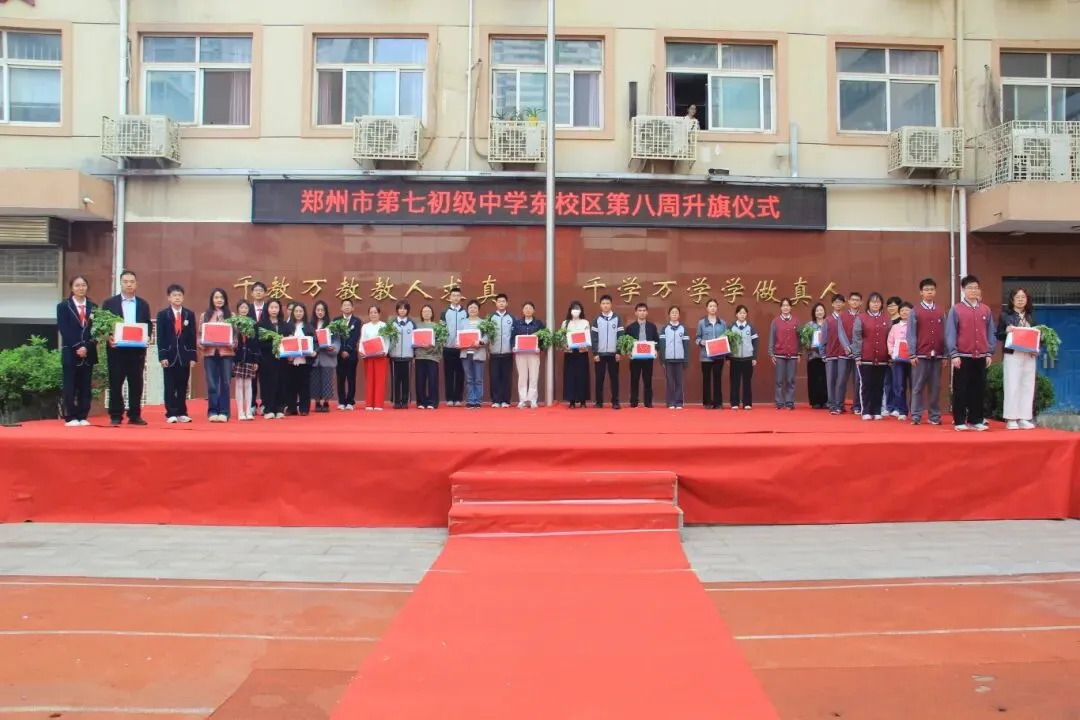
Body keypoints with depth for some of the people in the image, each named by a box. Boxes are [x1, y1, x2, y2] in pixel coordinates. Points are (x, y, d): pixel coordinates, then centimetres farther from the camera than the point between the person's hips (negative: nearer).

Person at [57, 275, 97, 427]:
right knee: (70, 386, -1)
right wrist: (77, 347, -14)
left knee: (85, 387, 4)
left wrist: (87, 347, -10)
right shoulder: (63, 306, 3)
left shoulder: (93, 307, 11)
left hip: (88, 353, 3)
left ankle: (83, 417, 7)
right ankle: (70, 417, 3)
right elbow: (63, 330, -6)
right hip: (70, 352, -3)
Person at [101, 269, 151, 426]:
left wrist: (146, 338, -9)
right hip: (116, 349, -2)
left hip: (137, 350, 2)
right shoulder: (109, 303, 5)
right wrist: (108, 338, -15)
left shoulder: (143, 304, 11)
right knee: (115, 384, 1)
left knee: (136, 384, 4)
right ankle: (115, 416, 7)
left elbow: (148, 326, 10)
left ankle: (135, 415, 11)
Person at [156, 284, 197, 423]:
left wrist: (193, 356, 0)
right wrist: (162, 356, -9)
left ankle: (182, 413, 11)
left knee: (183, 387, 5)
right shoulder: (163, 315, 3)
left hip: (184, 356, 2)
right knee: (170, 387, 1)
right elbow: (160, 337, -1)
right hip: (169, 355, -1)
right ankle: (171, 414, 4)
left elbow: (192, 337, 6)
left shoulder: (189, 314, 7)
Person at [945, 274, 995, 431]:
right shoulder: (955, 310, -1)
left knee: (979, 389, 7)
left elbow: (990, 333, 11)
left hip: (981, 357, 3)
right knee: (961, 390, 0)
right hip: (962, 357, -3)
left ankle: (976, 420, 14)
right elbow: (950, 334, -5)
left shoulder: (986, 310, 9)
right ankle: (960, 421, 4)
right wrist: (953, 355, -11)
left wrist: (989, 353, 4)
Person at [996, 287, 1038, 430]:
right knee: (1012, 386, -5)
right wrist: (1006, 331, -18)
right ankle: (1011, 418, -2)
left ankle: (1024, 418, 7)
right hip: (1012, 355, -4)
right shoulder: (1005, 315, 2)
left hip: (1029, 355, 4)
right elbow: (998, 335, 1)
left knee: (1027, 386, 3)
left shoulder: (1031, 316, 14)